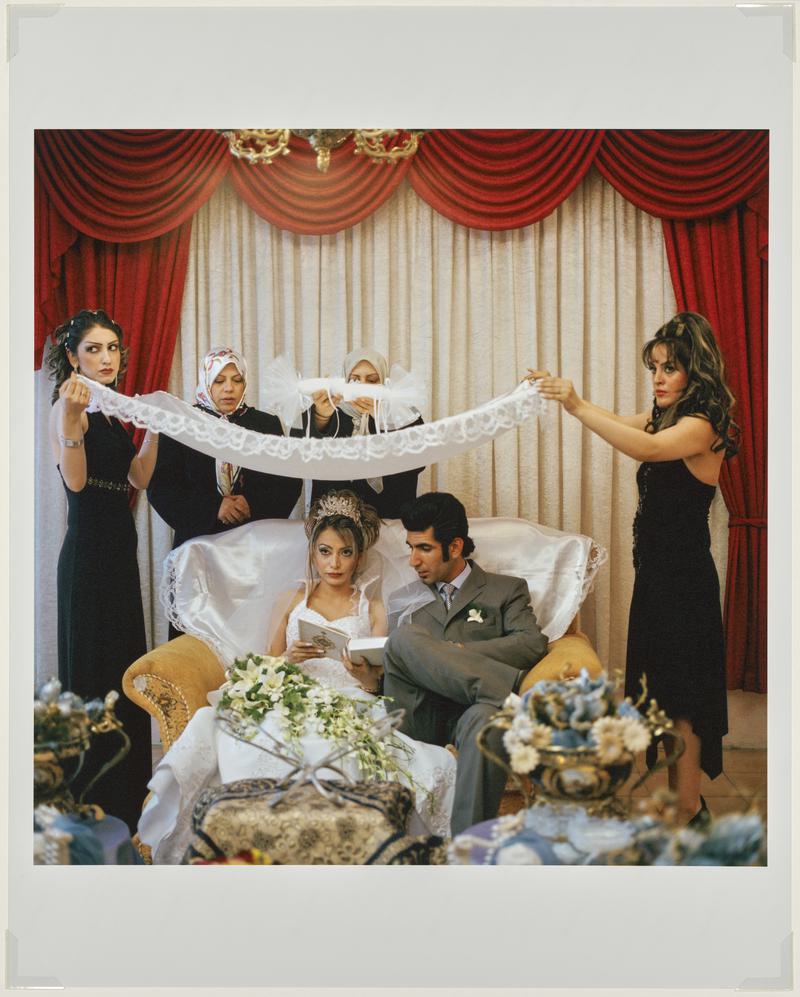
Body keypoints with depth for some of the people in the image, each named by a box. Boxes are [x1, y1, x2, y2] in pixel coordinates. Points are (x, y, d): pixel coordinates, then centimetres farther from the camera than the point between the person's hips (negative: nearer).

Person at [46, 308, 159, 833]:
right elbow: (75, 479, -23)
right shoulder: (70, 405, -10)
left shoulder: (111, 410, 14)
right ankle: (93, 793, 11)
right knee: (93, 664, -1)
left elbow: (138, 478, 9)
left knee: (125, 661, 15)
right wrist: (72, 418, -34)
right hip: (89, 549, -9)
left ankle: (127, 785, 28)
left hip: (119, 547, 9)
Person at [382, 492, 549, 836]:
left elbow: (532, 643, 0)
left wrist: (456, 651, -9)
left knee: (485, 719, -40)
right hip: (419, 719, 2)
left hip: (467, 714, -2)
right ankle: (518, 690, -30)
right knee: (404, 638, -27)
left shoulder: (506, 590, 18)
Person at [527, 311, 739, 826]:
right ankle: (687, 802, 26)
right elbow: (620, 424, 23)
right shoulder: (668, 418, 13)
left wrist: (578, 407, -38)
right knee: (666, 687, 14)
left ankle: (688, 813, 8)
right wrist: (561, 392, 8)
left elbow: (646, 448, -34)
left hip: (683, 577, -10)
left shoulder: (700, 426, -17)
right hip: (660, 570, 10)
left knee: (680, 694, -3)